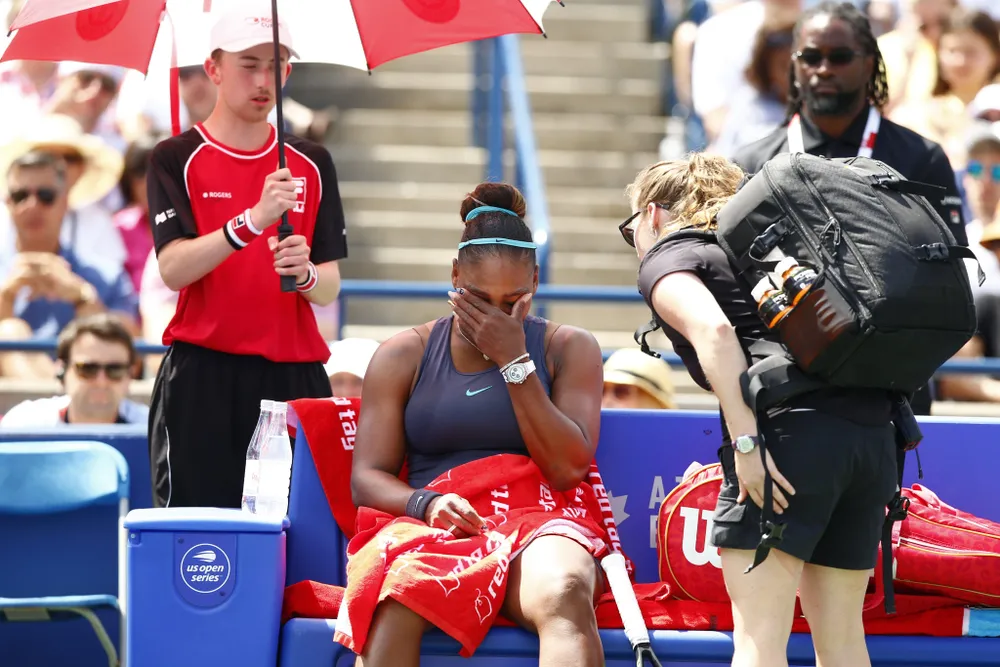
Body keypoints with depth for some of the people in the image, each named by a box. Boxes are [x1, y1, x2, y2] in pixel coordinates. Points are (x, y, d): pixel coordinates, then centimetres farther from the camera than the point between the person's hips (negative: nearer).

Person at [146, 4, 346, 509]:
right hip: (202, 377, -3)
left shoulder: (312, 164, 12)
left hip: (295, 372, 3)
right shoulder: (175, 159, 3)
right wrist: (252, 221, -23)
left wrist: (305, 272, -15)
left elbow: (329, 289, 8)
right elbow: (173, 268, -11)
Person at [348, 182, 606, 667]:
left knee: (563, 592, -40)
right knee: (392, 599, -38)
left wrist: (514, 360, -5)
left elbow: (568, 470, -2)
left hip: (536, 534, 0)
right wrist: (425, 504, -15)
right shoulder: (403, 355, 15)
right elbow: (366, 478, 8)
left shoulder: (568, 349, 13)